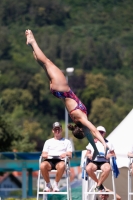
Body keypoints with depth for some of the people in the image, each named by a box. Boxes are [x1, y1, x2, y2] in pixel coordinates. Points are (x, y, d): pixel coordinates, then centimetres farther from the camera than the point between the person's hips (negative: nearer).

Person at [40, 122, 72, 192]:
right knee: (42, 165, -37)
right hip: (49, 160, 1)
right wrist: (44, 155, -7)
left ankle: (56, 183, -19)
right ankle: (48, 184, -15)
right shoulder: (48, 141, 30)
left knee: (62, 166, -42)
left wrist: (65, 154, -12)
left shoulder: (67, 141, 25)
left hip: (60, 160, -1)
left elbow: (70, 155, 13)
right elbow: (44, 154, 19)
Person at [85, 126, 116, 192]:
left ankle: (98, 185, -20)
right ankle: (99, 183, -13)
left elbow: (114, 155, 18)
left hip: (104, 162, 0)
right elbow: (87, 154, 17)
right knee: (88, 168, -37)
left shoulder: (108, 144, 20)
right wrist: (89, 155, -7)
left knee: (107, 168, -39)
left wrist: (110, 155, -5)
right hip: (94, 162, 0)